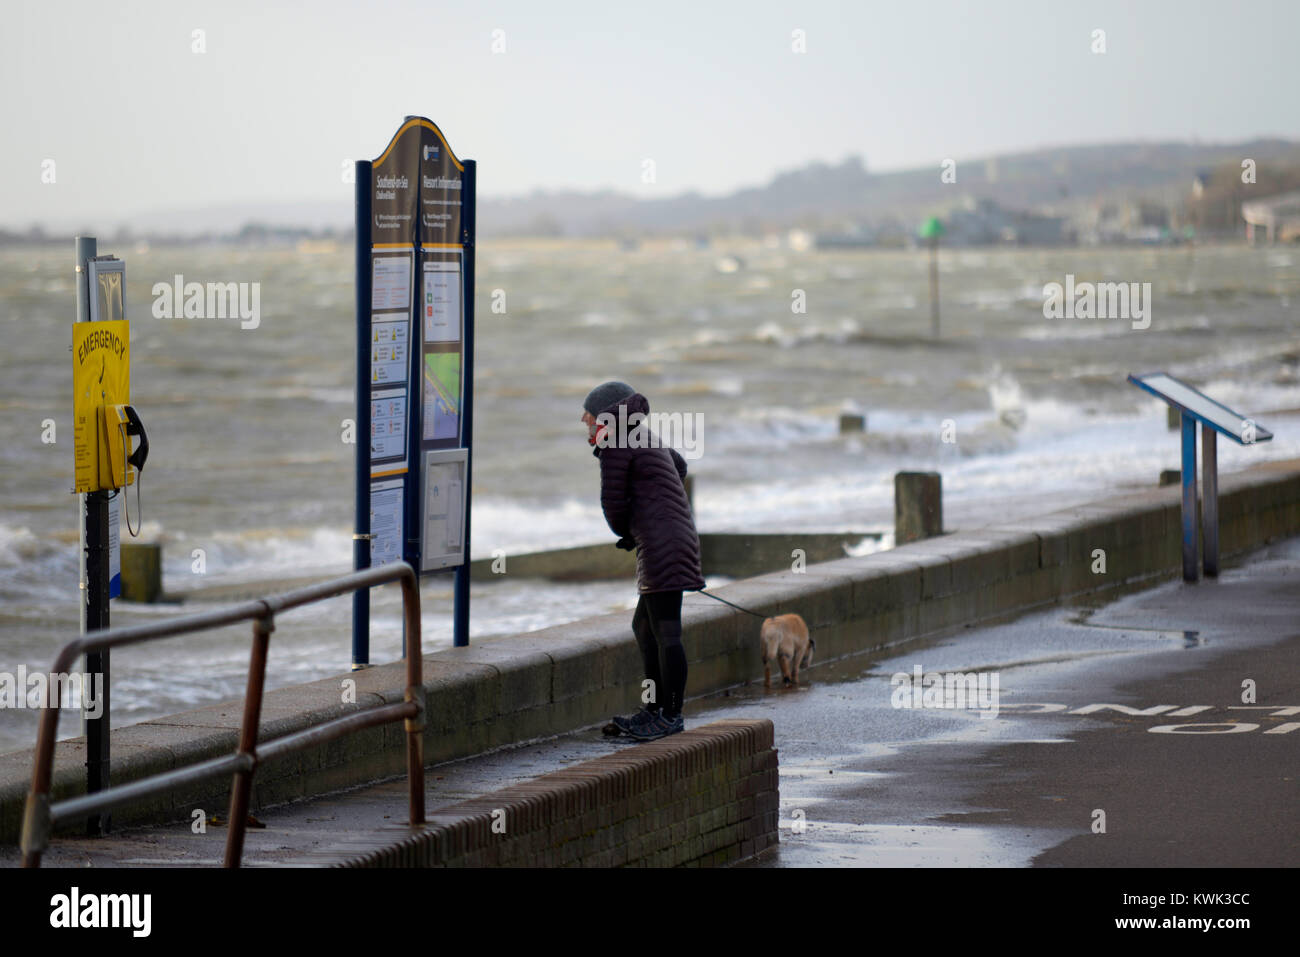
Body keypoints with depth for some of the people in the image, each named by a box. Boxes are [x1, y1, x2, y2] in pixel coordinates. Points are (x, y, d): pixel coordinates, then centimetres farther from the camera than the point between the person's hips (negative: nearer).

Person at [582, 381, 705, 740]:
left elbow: (613, 499, -8)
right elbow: (678, 465, 38)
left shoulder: (616, 443, -8)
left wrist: (625, 532, 13)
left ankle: (672, 715, -5)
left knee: (666, 632, -7)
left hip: (662, 544, -10)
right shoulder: (639, 435, 20)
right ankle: (654, 711, 19)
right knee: (644, 628, 15)